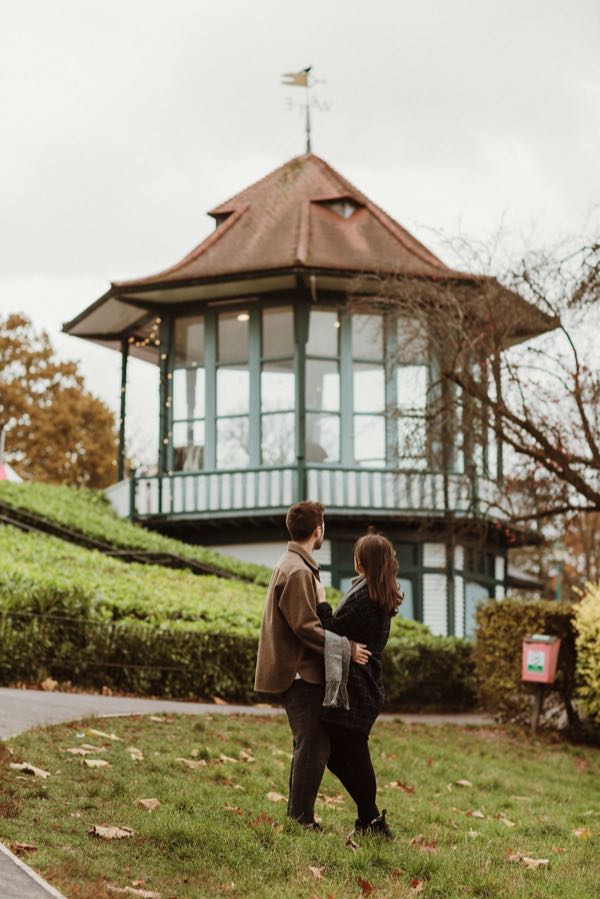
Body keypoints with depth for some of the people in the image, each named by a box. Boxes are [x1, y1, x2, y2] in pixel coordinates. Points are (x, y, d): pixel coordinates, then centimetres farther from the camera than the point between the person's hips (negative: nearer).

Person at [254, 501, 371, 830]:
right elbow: (306, 626, -22)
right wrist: (346, 649, -17)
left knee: (310, 746, 16)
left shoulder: (293, 565, 17)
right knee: (313, 747, -8)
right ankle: (301, 819, -3)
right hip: (300, 672, -11)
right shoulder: (298, 571, -17)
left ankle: (297, 816, 22)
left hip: (301, 671, 11)